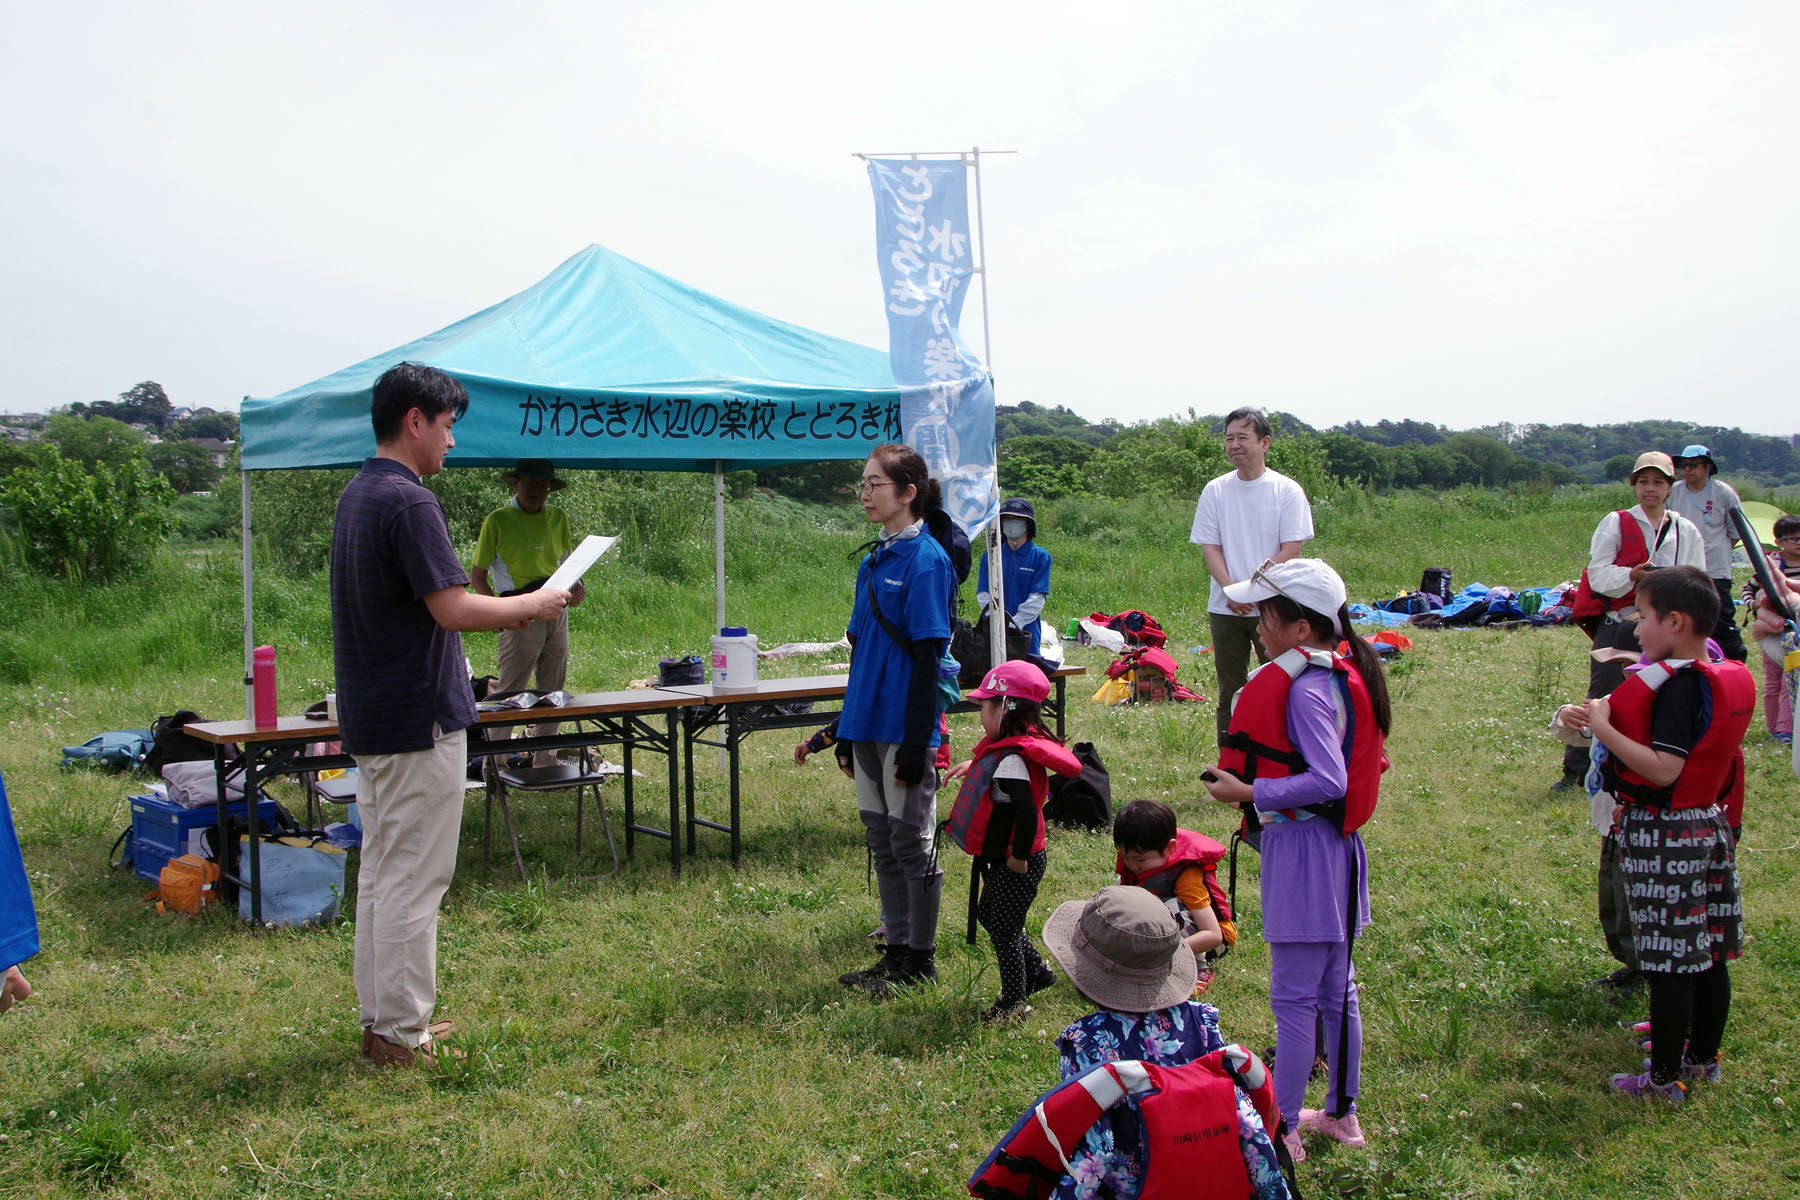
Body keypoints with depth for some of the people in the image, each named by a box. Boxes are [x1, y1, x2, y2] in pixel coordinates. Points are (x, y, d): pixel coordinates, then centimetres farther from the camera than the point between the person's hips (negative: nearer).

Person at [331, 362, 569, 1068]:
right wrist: (532, 606, -8)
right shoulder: (408, 502, -19)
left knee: (380, 870, 16)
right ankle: (401, 1035, 5)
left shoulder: (357, 496, 12)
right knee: (413, 879, -2)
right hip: (419, 719, -10)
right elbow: (454, 609, -24)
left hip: (369, 718, 10)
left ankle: (381, 1016, 25)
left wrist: (503, 614, 15)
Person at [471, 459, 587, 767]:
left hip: (557, 614, 5)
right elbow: (477, 574, -2)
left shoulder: (558, 519, 11)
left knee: (552, 693, 11)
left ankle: (546, 762, 22)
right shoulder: (498, 520, -3)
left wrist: (576, 585, -2)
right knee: (509, 693, -5)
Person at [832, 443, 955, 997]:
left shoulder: (925, 559, -13)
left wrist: (915, 742, -18)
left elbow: (927, 656, -16)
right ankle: (896, 952, 24)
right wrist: (847, 728, 16)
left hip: (904, 725, -8)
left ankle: (921, 961, 14)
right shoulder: (873, 560, 11)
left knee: (912, 842, 2)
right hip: (868, 724, 8)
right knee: (882, 841, 13)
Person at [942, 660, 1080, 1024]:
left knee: (1003, 930, 3)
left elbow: (1027, 816, -35)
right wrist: (972, 765, 23)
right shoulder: (1004, 749, 2)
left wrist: (1019, 858, -25)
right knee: (990, 914, 26)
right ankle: (1036, 969, 40)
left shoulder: (1011, 761, -29)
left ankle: (1014, 1002, 19)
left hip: (1015, 865, -10)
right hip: (1000, 859, 10)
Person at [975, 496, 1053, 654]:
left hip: (1027, 632, -2)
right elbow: (983, 594, 4)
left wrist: (1015, 623, -15)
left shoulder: (1040, 556, 4)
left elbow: (1037, 597, -4)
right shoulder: (989, 556, 11)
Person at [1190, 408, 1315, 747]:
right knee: (1230, 692, 8)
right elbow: (1209, 546, 3)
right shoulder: (1215, 491, 6)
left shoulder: (1287, 491, -2)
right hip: (1225, 608, 3)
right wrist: (1230, 588, -13)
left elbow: (1291, 550, -7)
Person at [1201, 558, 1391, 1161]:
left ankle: (1282, 1129, 6)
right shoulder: (1348, 674, 9)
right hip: (1337, 843, 10)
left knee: (1294, 995, -2)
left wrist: (1246, 792, -22)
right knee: (1336, 986, 18)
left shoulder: (1305, 688, -20)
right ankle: (1342, 1112, 29)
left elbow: (1327, 781, -26)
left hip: (1301, 843, -10)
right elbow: (1365, 763, 16)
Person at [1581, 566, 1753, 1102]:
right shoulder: (1729, 679, 7)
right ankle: (1704, 1057, 30)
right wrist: (1625, 711, 12)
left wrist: (1605, 729, -22)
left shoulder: (1677, 686, -21)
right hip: (1710, 823, 9)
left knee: (1669, 963, -1)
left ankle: (1665, 1077, 8)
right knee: (1708, 955, 17)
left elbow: (1663, 770, -27)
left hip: (1665, 836, -9)